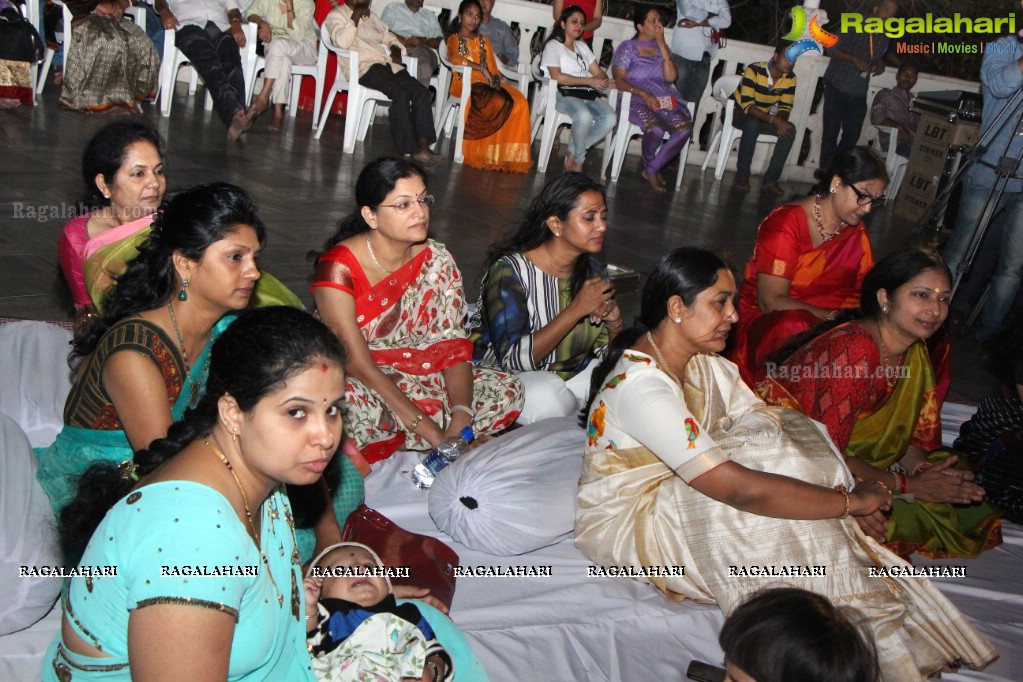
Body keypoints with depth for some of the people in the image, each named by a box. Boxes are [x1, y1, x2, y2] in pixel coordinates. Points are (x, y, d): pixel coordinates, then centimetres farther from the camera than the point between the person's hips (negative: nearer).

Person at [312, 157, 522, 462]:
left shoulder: (436, 260, -4)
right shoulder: (339, 268, -19)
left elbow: (454, 345, -8)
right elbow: (358, 364, -22)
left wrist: (460, 422, -26)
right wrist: (432, 433, -27)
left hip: (417, 376, 6)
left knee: (507, 391, -12)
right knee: (348, 403, -41)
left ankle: (384, 442, -14)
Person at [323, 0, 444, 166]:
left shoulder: (370, 16, 29)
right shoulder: (336, 15, 7)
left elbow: (388, 35, 32)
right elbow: (343, 42, -13)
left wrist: (396, 49, 10)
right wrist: (356, 16, -8)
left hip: (387, 63, 7)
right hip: (362, 66, -7)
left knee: (421, 91, -18)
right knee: (400, 93, -31)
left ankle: (422, 145, -27)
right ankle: (408, 150, -30)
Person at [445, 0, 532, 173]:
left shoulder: (484, 41, 26)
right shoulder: (454, 39, 10)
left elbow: (492, 67, 16)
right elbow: (455, 58, -12)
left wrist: (494, 78, -8)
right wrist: (481, 68, -19)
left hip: (486, 83, 5)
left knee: (519, 102, -25)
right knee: (498, 102, -35)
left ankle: (509, 153, -26)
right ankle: (483, 151, -25)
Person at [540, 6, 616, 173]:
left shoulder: (582, 46, 25)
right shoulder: (553, 45, 4)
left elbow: (598, 72, 19)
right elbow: (557, 77, -12)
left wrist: (604, 81, -8)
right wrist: (590, 81, -14)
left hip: (588, 95, 6)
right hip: (563, 94, -6)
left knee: (610, 119, -23)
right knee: (584, 115, -37)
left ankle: (573, 153, -10)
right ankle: (579, 159, -12)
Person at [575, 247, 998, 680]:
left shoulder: (703, 361, 2)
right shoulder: (639, 385, -29)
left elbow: (771, 423, -3)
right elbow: (738, 488, -34)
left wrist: (845, 495, -19)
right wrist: (849, 500, -25)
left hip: (675, 496, 9)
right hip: (626, 522, -9)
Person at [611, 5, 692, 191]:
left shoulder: (662, 48, 20)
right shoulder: (627, 47, 7)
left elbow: (670, 77, 4)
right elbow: (619, 81, -5)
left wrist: (661, 44, 1)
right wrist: (643, 94, -21)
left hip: (665, 100, 5)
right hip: (636, 101, -4)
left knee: (685, 128, -27)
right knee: (656, 129, -36)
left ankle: (651, 169, -10)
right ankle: (649, 162, -2)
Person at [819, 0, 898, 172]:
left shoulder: (884, 38, 10)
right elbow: (831, 49, -9)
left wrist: (881, 64, 3)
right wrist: (854, 59, -23)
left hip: (859, 94, 5)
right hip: (837, 88, -5)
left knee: (852, 135, 5)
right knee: (830, 133, -2)